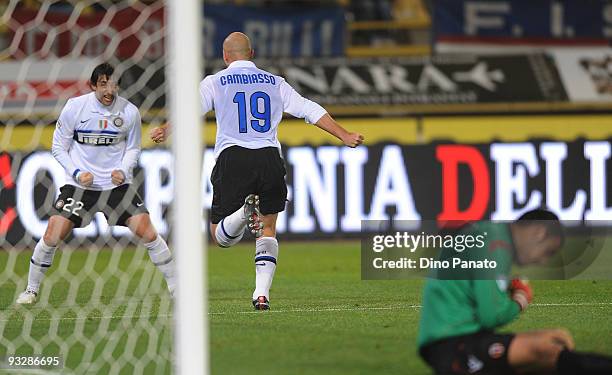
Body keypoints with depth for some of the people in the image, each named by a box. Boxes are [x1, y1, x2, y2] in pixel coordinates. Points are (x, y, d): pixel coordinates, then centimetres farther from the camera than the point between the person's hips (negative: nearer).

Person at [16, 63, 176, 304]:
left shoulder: (129, 112, -5)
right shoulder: (74, 107, -9)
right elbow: (58, 148, 0)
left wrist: (123, 170, -9)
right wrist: (77, 173, -15)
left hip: (117, 184, 1)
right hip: (79, 184, -1)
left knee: (149, 234, -8)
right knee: (52, 237, -12)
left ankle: (175, 287, 8)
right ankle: (31, 290, 8)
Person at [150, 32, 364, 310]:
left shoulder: (214, 83, 9)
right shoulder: (274, 82, 16)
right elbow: (308, 109, 13)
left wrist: (166, 131, -15)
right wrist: (344, 136, 16)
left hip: (232, 157, -2)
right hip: (270, 158, 2)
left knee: (221, 236, 4)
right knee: (268, 232, 14)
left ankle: (245, 212, -29)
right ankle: (262, 293, -2)